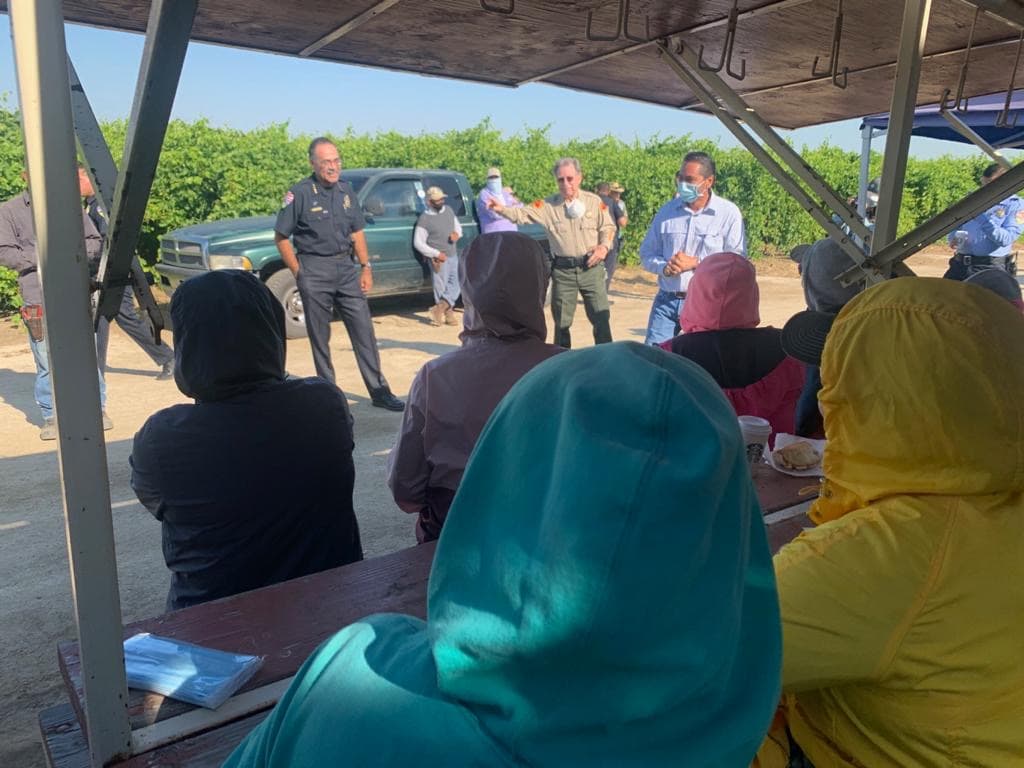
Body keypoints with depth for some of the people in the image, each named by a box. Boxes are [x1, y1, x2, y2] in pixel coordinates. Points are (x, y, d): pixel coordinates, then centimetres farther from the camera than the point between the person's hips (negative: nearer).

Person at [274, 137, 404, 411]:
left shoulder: (346, 190, 7)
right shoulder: (299, 194, -8)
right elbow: (281, 238, -4)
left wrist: (365, 267, 7)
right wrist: (299, 274, -6)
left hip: (346, 267, 4)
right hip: (314, 271, -4)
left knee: (364, 330, 1)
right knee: (319, 337, 5)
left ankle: (379, 390, 7)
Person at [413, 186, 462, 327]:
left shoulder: (448, 210, 7)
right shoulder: (424, 219, -12)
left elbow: (458, 226, 20)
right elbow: (418, 243, -12)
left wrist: (457, 234, -5)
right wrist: (436, 254, -17)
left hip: (453, 256, 6)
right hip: (439, 259, -6)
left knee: (455, 284, 2)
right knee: (441, 287, -1)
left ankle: (439, 308, 8)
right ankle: (448, 312, 10)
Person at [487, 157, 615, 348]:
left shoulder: (594, 201, 3)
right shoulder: (548, 205, 0)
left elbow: (608, 227, 9)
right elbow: (522, 214, -10)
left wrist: (604, 246, -9)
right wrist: (502, 209, -28)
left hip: (591, 267, 0)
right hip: (563, 270, 0)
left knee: (601, 318, 2)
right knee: (561, 321, 8)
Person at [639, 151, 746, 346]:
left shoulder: (728, 213, -3)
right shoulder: (667, 211, 8)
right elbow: (647, 253, 12)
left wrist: (696, 263, -15)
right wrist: (664, 267, -10)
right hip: (666, 301, 3)